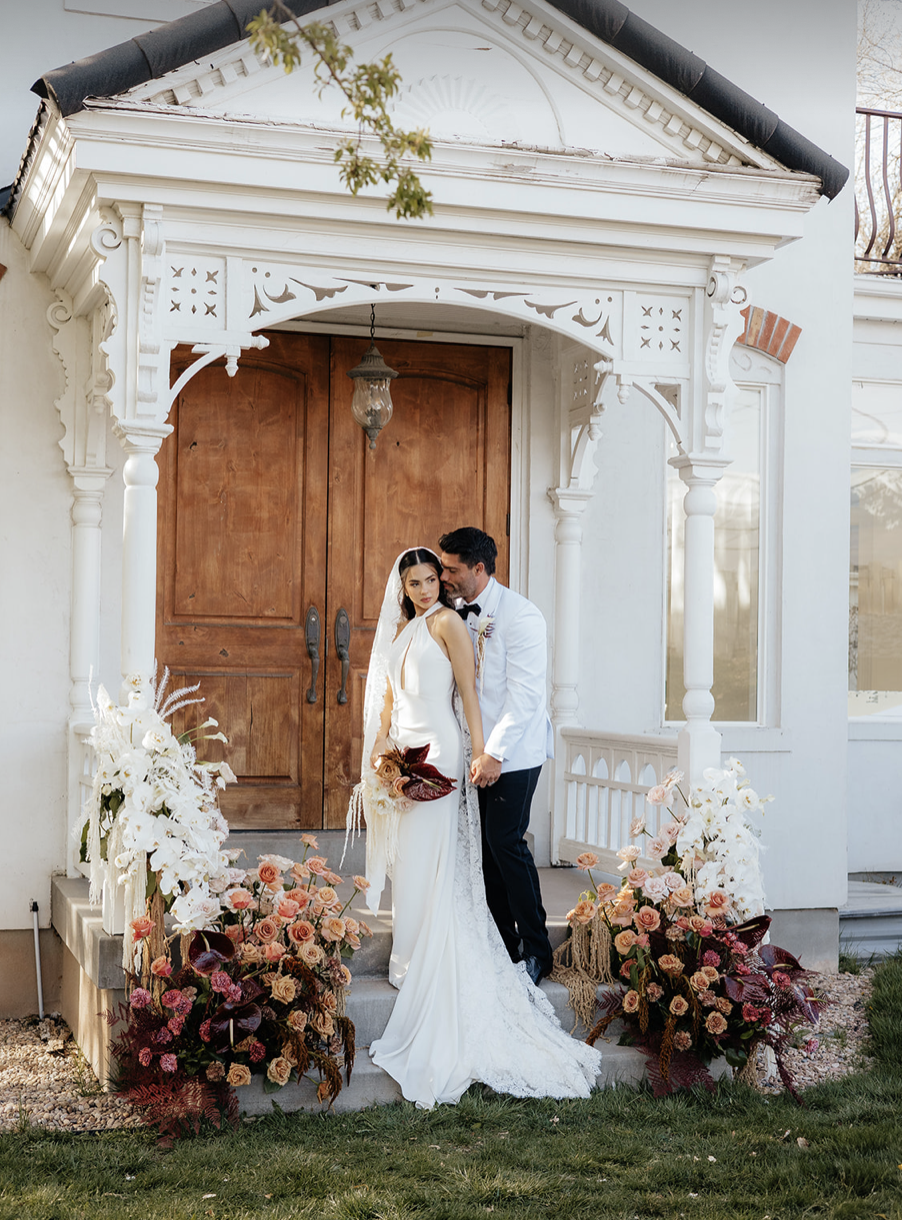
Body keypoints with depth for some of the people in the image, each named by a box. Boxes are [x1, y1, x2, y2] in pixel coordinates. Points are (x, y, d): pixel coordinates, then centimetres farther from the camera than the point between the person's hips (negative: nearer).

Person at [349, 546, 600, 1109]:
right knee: (404, 858, 9)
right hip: (403, 750, 8)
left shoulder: (447, 623, -5)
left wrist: (479, 754, -15)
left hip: (437, 751, -8)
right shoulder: (400, 629, 17)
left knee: (429, 866, -5)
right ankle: (410, 956, 16)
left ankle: (424, 970, 0)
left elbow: (469, 693, -9)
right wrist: (378, 751, 16)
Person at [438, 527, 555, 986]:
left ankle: (537, 949, 4)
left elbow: (524, 694, -17)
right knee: (483, 846, 6)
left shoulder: (520, 615, -14)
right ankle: (503, 946, 16)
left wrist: (495, 753, -20)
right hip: (475, 749, 7)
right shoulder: (456, 613, 7)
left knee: (506, 843, -8)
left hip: (513, 752, -6)